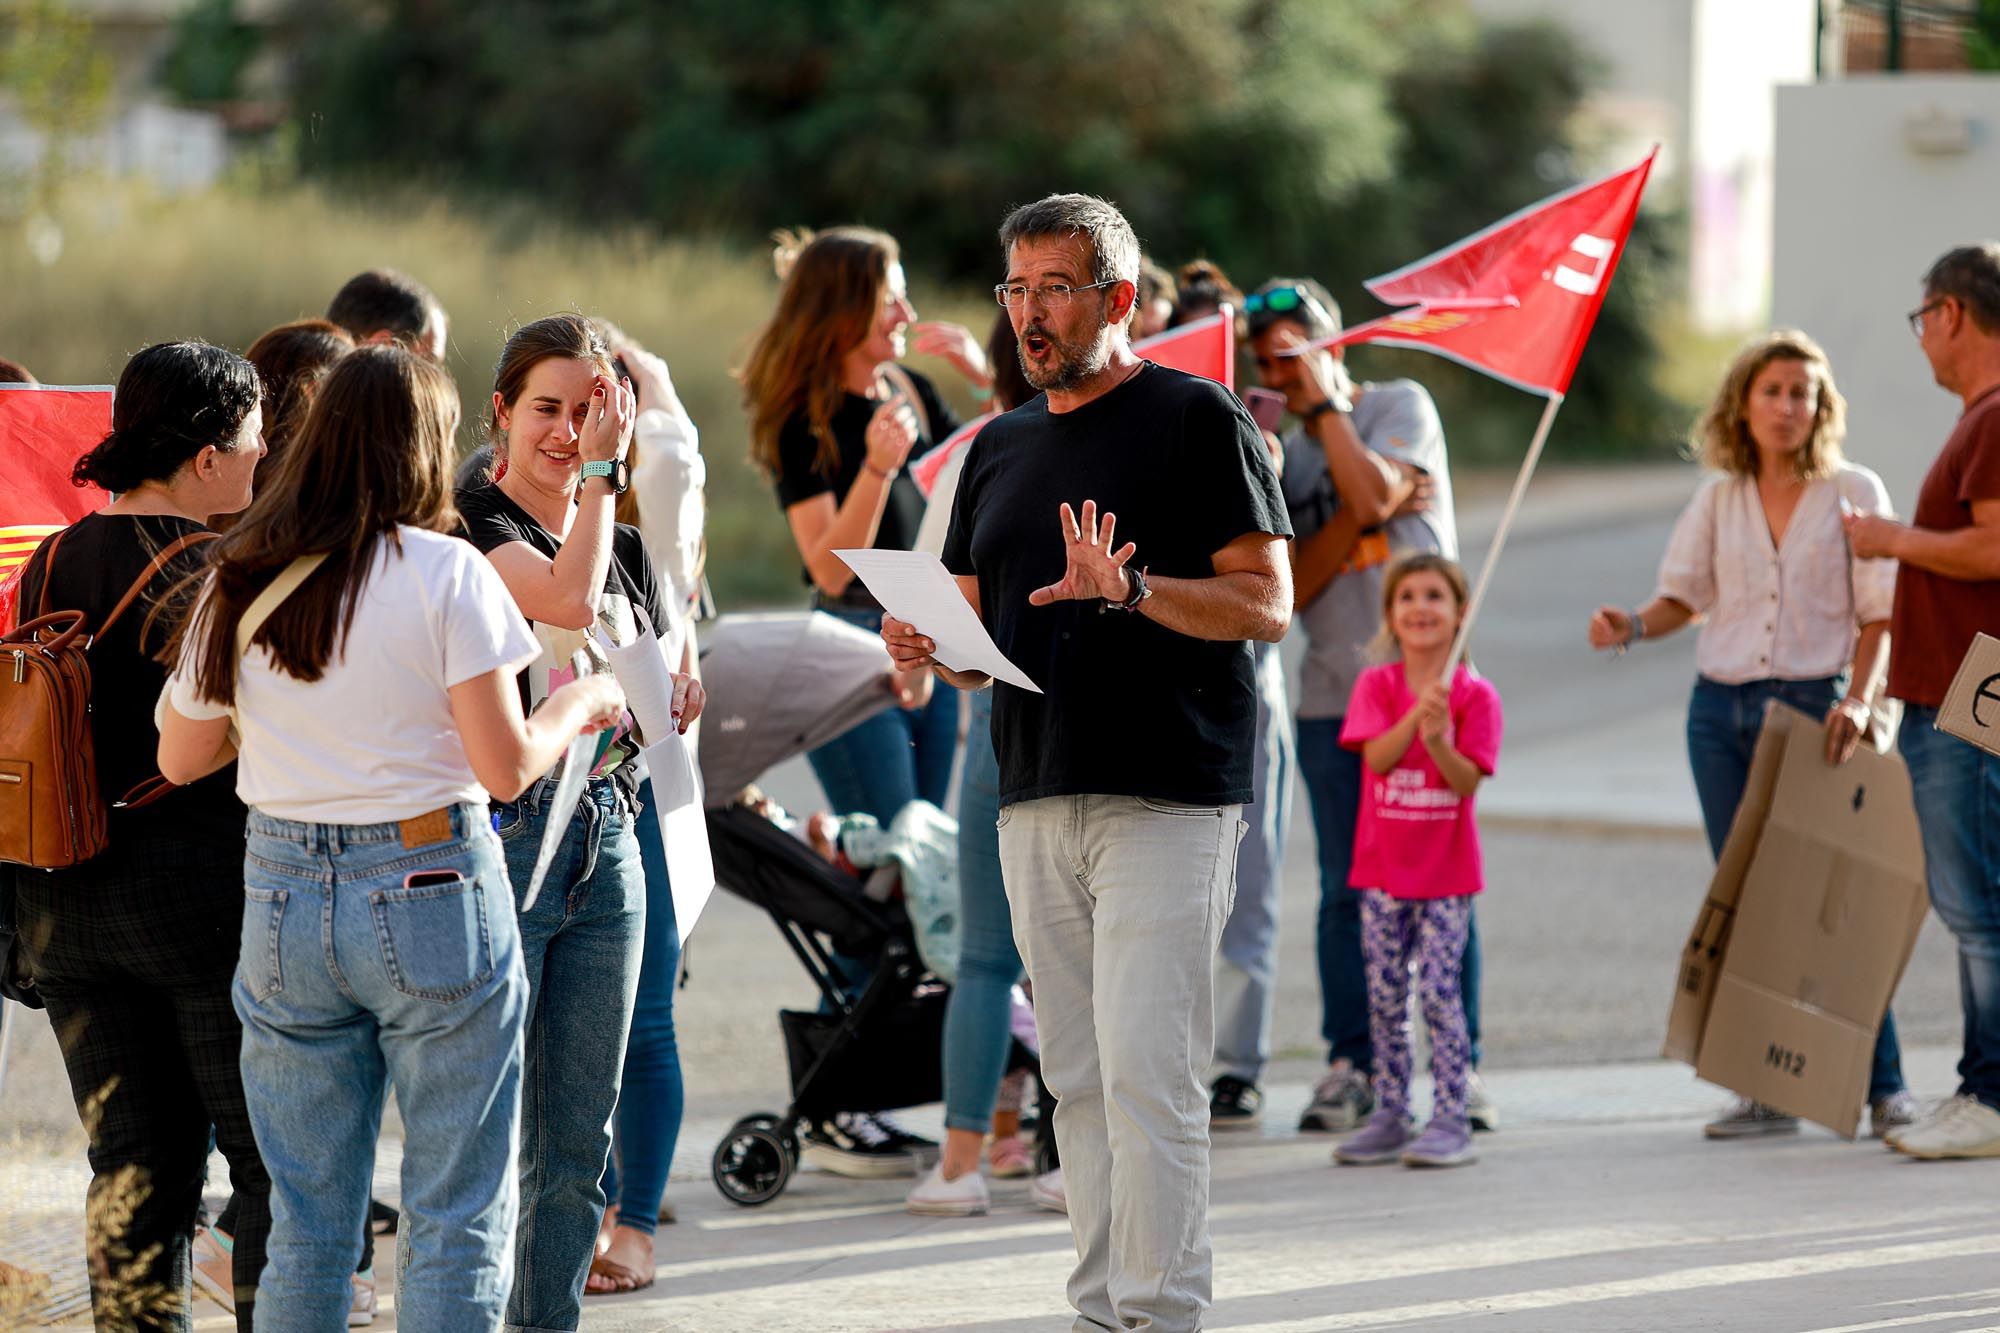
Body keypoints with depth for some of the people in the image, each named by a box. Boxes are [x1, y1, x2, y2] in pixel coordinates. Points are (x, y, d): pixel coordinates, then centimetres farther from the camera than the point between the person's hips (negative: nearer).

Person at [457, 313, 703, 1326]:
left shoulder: (627, 548, 15)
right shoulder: (471, 523, -6)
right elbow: (566, 598, -24)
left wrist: (675, 706, 2)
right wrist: (600, 471, -14)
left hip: (606, 843, 7)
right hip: (500, 834, -7)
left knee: (577, 1146, 8)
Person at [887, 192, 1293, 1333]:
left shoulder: (1198, 418, -2)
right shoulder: (1001, 448, 18)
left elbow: (1267, 603, -7)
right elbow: (982, 638, 22)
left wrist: (1133, 590, -22)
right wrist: (931, 649, 0)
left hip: (1169, 799, -6)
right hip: (1037, 800, 6)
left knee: (1147, 1077, -12)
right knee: (1080, 1080, 6)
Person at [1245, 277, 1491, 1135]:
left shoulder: (1400, 407, 3)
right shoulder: (1283, 455, 12)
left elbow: (1374, 491, -17)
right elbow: (1290, 587, 1)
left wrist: (1324, 403, -10)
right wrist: (1360, 523, -11)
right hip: (1331, 694, 3)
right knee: (1347, 889, 2)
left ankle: (1460, 1063, 1)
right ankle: (1352, 1064, 7)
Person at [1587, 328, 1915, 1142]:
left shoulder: (1853, 493, 1)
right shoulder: (1719, 498, 11)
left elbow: (1879, 615, -2)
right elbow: (1684, 593, 13)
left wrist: (1859, 699, -16)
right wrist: (1631, 628, -8)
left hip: (1812, 707, -4)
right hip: (1721, 710, 4)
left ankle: (1883, 1087, -2)